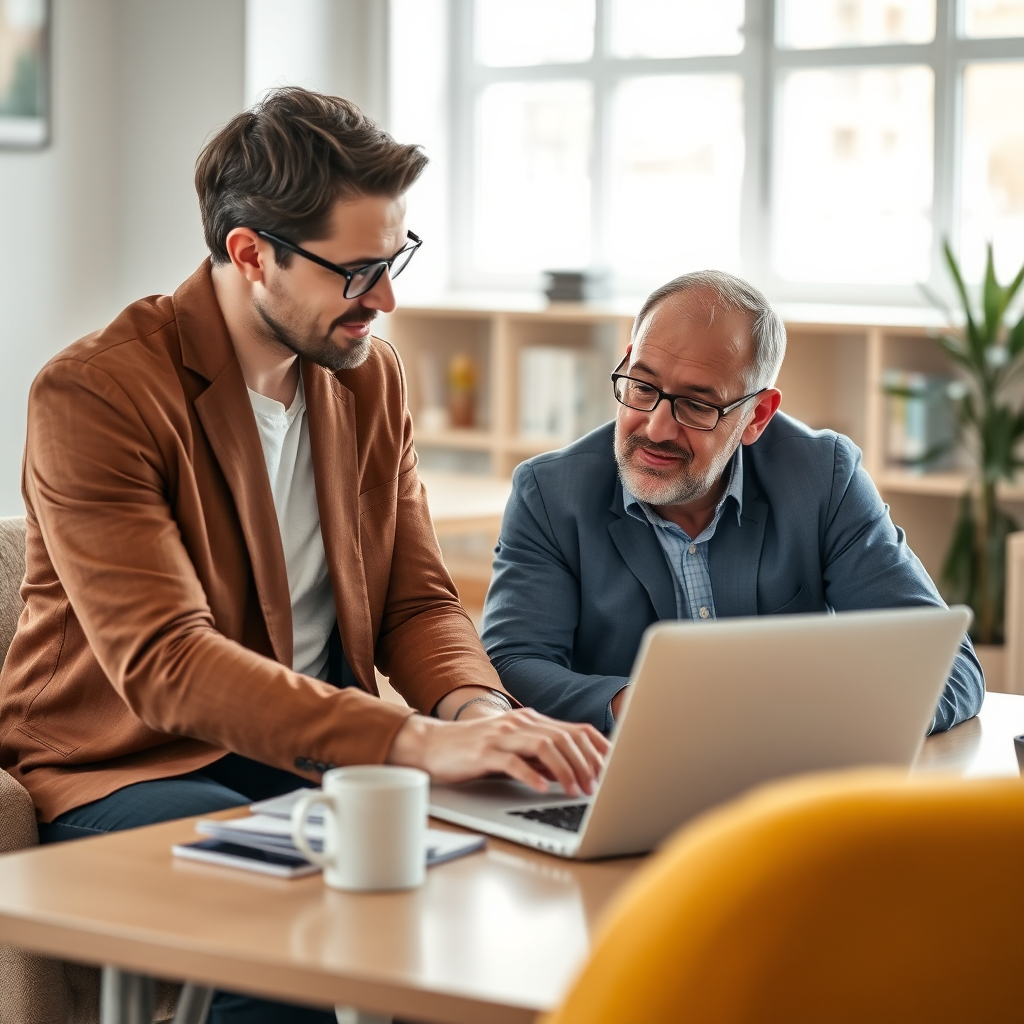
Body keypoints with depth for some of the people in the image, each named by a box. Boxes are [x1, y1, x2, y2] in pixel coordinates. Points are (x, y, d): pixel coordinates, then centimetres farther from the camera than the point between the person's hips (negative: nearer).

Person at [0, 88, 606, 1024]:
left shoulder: (370, 376, 7)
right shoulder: (91, 396, -17)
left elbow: (419, 600, 9)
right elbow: (164, 663, -27)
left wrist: (475, 709, -16)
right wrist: (417, 742, -37)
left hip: (323, 759, 6)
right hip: (130, 773, -6)